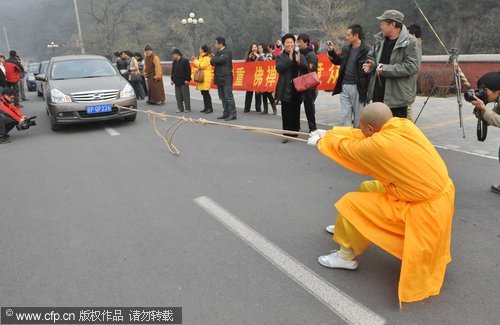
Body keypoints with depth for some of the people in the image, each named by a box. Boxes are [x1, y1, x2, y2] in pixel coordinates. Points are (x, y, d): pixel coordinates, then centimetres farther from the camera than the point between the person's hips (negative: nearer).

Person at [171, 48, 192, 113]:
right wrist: (172, 79, 13)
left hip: (184, 82, -7)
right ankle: (180, 108, 15)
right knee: (178, 96, 7)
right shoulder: (174, 62, 13)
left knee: (186, 95, -2)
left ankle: (187, 108, 5)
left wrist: (187, 79, -14)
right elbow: (173, 71, 20)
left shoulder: (185, 61, -8)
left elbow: (188, 71, -10)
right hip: (177, 82, 7)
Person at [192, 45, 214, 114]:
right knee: (203, 93, 9)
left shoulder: (207, 58, -10)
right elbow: (198, 66, 24)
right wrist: (195, 61, 12)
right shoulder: (202, 57, 21)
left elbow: (201, 66, -18)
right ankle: (206, 107, 14)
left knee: (206, 93, -10)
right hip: (201, 77, 10)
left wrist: (195, 60, -7)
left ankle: (210, 108, -7)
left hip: (206, 77, -10)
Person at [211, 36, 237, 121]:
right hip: (220, 78, 9)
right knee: (222, 97, 11)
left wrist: (214, 60, -2)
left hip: (226, 78, -9)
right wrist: (216, 60, -9)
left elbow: (220, 60, -22)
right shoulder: (218, 52, 19)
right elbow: (212, 62, 11)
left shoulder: (227, 52, -7)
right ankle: (226, 113, 17)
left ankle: (233, 114, -9)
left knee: (228, 97, -10)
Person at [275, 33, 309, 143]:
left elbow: (307, 69, 5)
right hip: (285, 89, -2)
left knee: (296, 112, 6)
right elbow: (279, 68, -12)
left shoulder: (300, 56, 13)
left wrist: (299, 62, -11)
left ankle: (294, 132, 16)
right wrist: (290, 59, -15)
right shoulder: (280, 57, 6)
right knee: (286, 112, -2)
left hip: (298, 88, 2)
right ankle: (286, 134, 4)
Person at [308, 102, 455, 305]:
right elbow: (363, 136, 8)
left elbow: (347, 148, -8)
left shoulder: (379, 144, -27)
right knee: (367, 188, 19)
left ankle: (347, 256, 15)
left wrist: (320, 141, 12)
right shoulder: (404, 125, -6)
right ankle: (349, 228, 39)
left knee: (351, 203, -3)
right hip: (436, 192, 9)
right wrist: (329, 133, 16)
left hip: (423, 208, -9)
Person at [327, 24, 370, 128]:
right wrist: (331, 51, 10)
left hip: (357, 87, -5)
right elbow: (339, 61, 25)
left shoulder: (366, 50, -10)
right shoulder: (346, 49, 10)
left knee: (358, 116, 6)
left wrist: (366, 89, -15)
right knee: (345, 115, 8)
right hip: (345, 86, 6)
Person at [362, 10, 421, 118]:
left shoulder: (410, 42, -12)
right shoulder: (380, 40, 8)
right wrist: (372, 64, -2)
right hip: (377, 94, 7)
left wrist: (387, 69, -22)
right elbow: (371, 56, 23)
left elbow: (412, 66, -20)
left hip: (397, 97, -6)